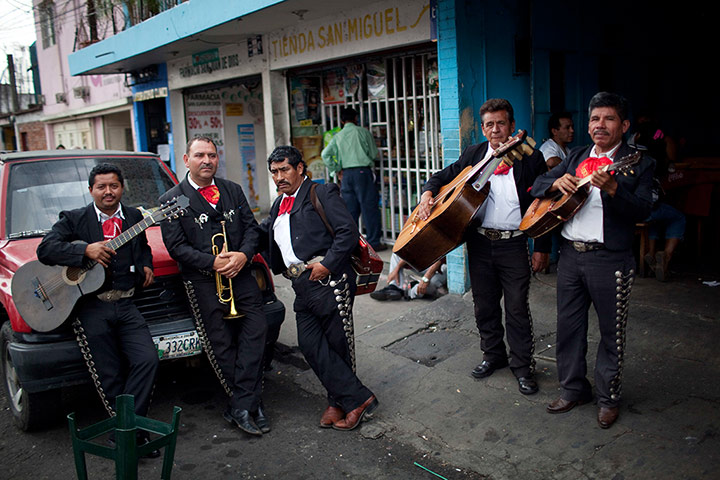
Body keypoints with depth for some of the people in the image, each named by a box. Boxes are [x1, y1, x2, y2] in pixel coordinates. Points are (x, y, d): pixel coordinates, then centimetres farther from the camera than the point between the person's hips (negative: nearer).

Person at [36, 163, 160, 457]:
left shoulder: (134, 217, 14)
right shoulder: (73, 219, 4)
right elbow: (45, 249, -10)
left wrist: (146, 265, 9)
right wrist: (86, 250, -24)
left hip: (126, 305, 3)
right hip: (91, 308, -2)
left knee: (147, 361, -13)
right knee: (110, 378, 1)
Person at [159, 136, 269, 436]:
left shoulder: (233, 190, 14)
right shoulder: (172, 200, 2)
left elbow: (252, 228, 10)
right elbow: (176, 246, -5)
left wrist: (242, 256, -10)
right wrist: (212, 262, -16)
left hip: (240, 274, 3)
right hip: (203, 282, -3)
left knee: (256, 329, -9)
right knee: (222, 345, -2)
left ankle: (240, 407, -1)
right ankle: (251, 403, 10)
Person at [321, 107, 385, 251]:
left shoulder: (338, 136, 9)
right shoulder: (362, 132, 0)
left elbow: (325, 154, 5)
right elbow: (374, 153, 3)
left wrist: (336, 169, 10)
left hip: (346, 173, 4)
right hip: (363, 171, -4)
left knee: (350, 208, 9)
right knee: (369, 207, -1)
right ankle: (374, 242, 1)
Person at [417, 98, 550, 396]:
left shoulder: (530, 159, -3)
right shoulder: (473, 154, 7)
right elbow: (443, 176, 16)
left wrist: (541, 248, -5)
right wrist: (428, 194, -7)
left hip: (514, 244, -3)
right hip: (479, 243, 4)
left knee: (517, 308, 1)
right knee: (484, 304, 13)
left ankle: (522, 365, 18)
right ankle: (493, 355, 33)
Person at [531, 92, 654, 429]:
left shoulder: (638, 164, -2)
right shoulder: (576, 157, 13)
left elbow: (642, 210, -15)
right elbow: (538, 185, 11)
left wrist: (612, 189, -31)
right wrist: (557, 181, -11)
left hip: (610, 259, -4)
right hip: (570, 253, 5)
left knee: (611, 332, 7)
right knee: (568, 326, 12)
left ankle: (608, 397, 25)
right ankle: (574, 389, 30)